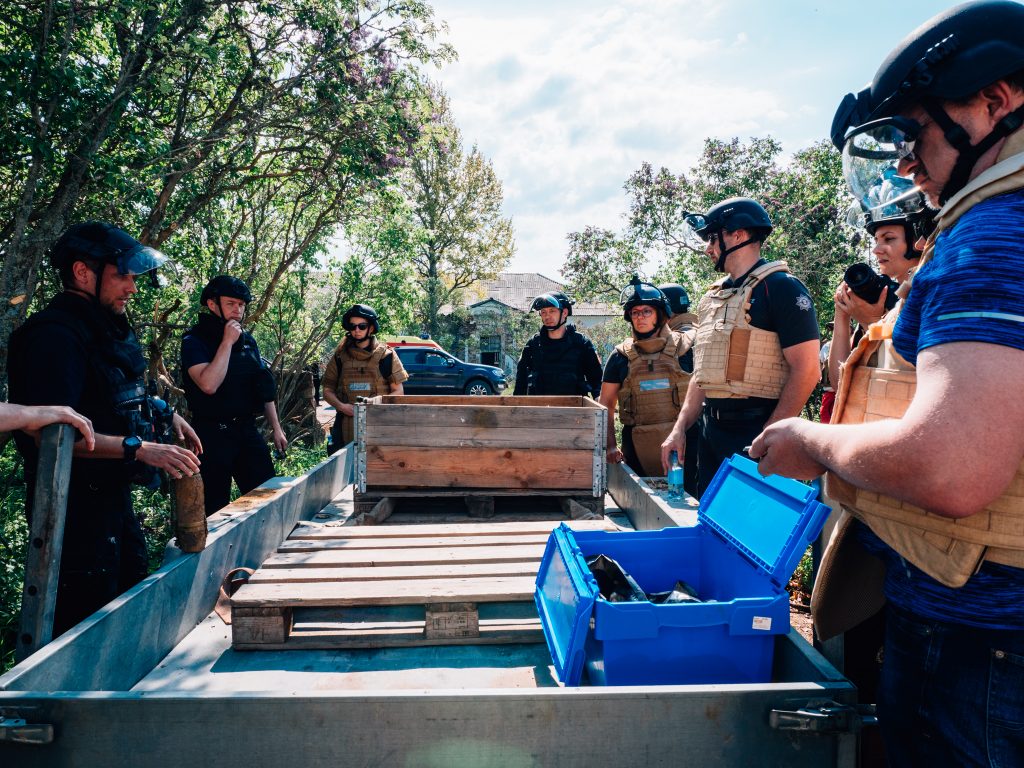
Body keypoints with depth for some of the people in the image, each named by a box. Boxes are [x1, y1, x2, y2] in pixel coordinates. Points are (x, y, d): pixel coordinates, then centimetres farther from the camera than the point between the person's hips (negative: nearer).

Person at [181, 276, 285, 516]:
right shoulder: (194, 341, -7)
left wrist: (276, 428, 13)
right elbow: (209, 384, -24)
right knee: (215, 509, 3)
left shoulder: (247, 340, 12)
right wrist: (227, 342, -17)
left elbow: (265, 387, 17)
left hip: (247, 430, 5)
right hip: (213, 433, -5)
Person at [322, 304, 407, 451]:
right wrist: (341, 406, -5)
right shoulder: (340, 356, 11)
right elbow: (328, 390, 15)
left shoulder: (386, 355, 4)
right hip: (346, 427, 2)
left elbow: (398, 391, 4)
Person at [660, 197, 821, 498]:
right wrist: (679, 429, 10)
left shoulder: (780, 288, -8)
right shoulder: (713, 298, 16)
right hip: (711, 429, 8)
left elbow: (806, 370, -15)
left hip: (757, 430, -7)